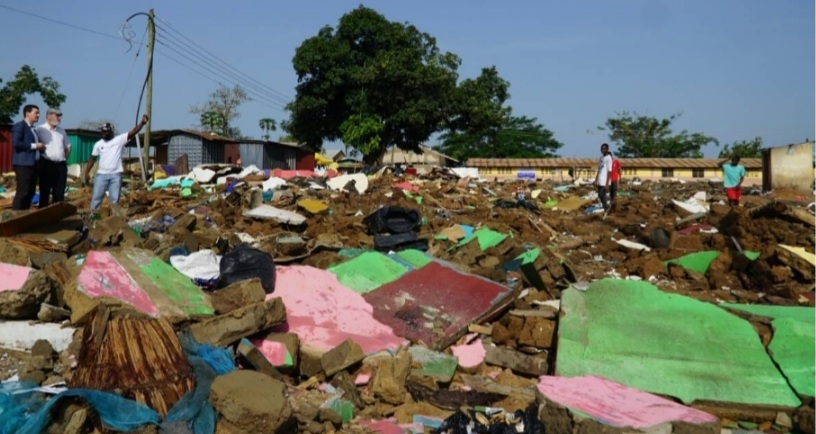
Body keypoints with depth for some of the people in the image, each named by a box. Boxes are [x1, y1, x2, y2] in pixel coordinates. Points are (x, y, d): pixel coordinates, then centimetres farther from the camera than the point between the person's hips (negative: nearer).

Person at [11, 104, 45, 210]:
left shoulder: (32, 129, 21)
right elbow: (15, 143, -18)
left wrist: (40, 146, 8)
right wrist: (34, 145, -15)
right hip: (23, 164, -9)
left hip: (32, 164, 9)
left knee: (30, 192, 10)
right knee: (22, 192, -10)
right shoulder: (19, 126, -6)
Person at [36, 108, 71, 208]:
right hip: (46, 165, -5)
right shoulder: (40, 130, -4)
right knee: (45, 193, 0)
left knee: (59, 194, 6)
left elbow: (68, 147, 23)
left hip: (60, 166, 5)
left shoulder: (61, 131, 14)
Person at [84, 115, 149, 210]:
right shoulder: (98, 144, 9)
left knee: (114, 199, 4)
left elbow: (133, 132, -12)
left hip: (116, 174, -2)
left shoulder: (119, 139, 0)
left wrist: (142, 123, -27)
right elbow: (92, 159, 14)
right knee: (96, 197, 6)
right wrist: (87, 172, 7)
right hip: (101, 174, 2)